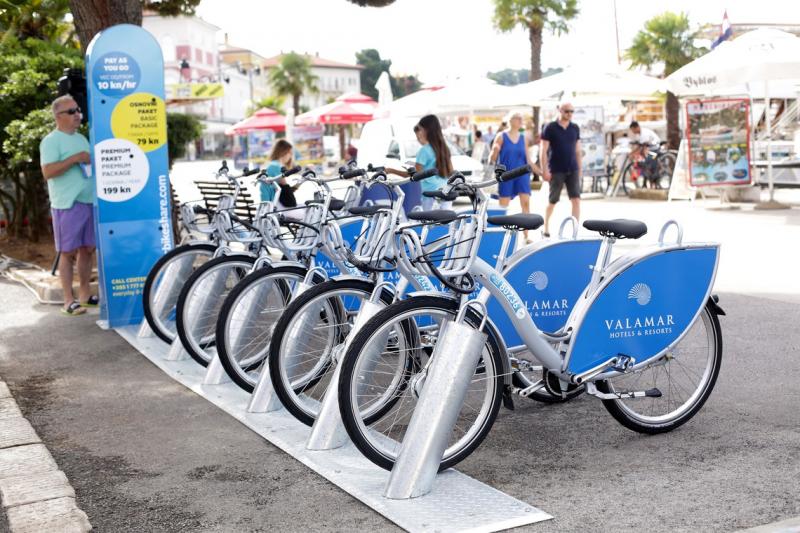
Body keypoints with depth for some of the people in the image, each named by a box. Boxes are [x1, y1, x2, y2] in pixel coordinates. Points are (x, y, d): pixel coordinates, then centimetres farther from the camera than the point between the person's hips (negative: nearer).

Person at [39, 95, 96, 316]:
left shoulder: (81, 139, 18)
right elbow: (48, 171, -18)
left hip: (90, 202, 7)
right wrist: (75, 158, -20)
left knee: (87, 249, 9)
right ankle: (69, 300, -1)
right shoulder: (51, 141, -7)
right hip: (67, 205, -7)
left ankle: (85, 293, 18)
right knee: (67, 252, -3)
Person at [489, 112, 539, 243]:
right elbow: (492, 159, -1)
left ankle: (526, 235, -6)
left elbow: (528, 160, 14)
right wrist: (495, 151, -23)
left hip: (522, 174, 3)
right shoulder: (501, 136, 0)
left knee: (526, 203, -9)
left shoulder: (523, 138, 10)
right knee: (503, 206, 1)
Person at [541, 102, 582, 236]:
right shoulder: (550, 128, -4)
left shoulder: (575, 128, 9)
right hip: (556, 171, -3)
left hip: (572, 170, 3)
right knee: (552, 201, 6)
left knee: (576, 199, -8)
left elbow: (577, 150, 15)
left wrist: (580, 169, 12)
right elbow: (543, 151, -6)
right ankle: (546, 228, 25)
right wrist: (544, 170, -13)